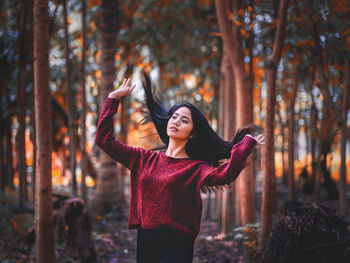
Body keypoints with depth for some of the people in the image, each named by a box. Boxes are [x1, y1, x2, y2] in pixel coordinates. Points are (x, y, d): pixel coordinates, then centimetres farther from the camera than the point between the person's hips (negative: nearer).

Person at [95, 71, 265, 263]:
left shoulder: (195, 168, -1)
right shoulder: (145, 159, 11)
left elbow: (225, 174, -22)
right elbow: (104, 139, 14)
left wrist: (247, 143, -17)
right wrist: (113, 98, 14)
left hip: (176, 247, -4)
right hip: (144, 243, 4)